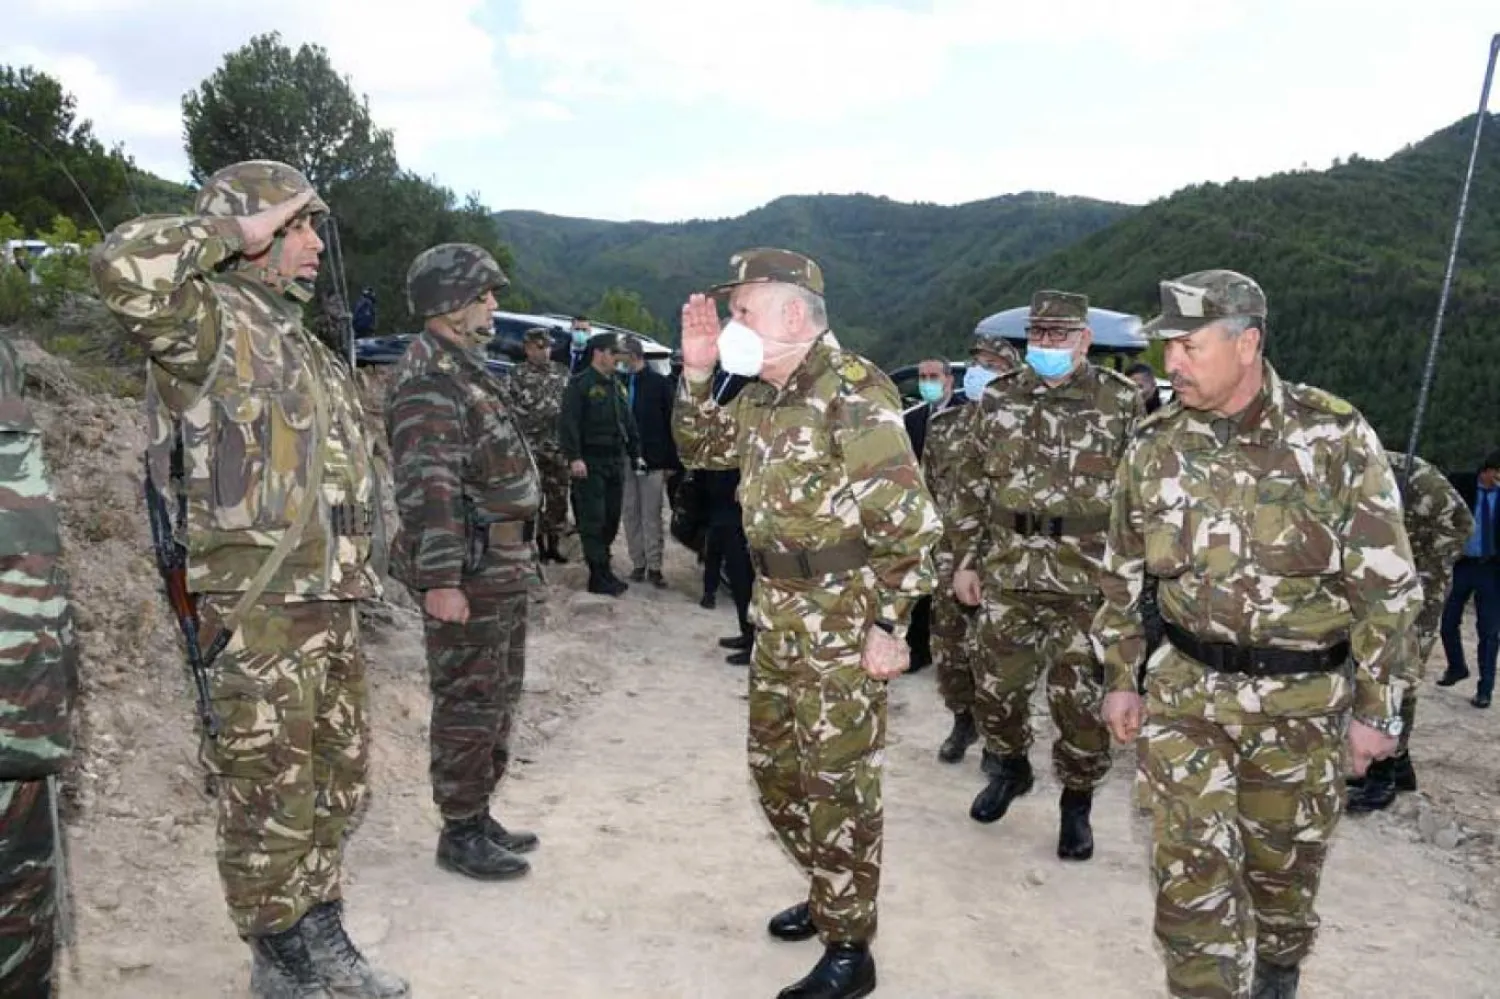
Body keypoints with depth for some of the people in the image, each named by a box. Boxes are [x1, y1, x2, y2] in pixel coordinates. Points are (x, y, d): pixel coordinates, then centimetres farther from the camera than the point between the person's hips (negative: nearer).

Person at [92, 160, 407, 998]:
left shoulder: (299, 340, 19)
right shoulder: (211, 322, -8)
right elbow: (123, 267, -31)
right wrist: (234, 232, -16)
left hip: (330, 601, 9)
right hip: (258, 610, -9)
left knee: (336, 780, 17)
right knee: (270, 795, 4)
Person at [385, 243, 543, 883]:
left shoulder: (466, 369, 17)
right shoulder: (428, 379, -15)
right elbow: (427, 488, -23)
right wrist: (441, 580, -26)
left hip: (502, 567, 10)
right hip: (466, 572, -10)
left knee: (499, 697, 17)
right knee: (469, 705, 0)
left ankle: (479, 817, 30)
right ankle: (460, 835, 15)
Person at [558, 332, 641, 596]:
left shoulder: (616, 386, 18)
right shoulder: (580, 384, -6)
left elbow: (628, 423, 23)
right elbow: (568, 423, -15)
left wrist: (635, 454, 17)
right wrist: (574, 457, -22)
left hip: (615, 461, 8)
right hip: (590, 463, -7)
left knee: (611, 519, 9)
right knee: (593, 520, -7)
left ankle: (601, 568, 20)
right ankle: (600, 577, -5)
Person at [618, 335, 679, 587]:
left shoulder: (659, 383, -2)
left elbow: (670, 423, -2)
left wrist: (671, 462, -5)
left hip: (652, 459, -3)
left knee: (652, 516, 2)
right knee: (631, 514, 7)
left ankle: (654, 566, 6)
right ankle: (638, 563, 15)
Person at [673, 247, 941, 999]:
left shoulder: (854, 392, -18)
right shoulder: (763, 395, 8)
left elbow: (909, 518, -20)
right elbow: (699, 450, 21)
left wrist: (888, 624, -19)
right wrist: (697, 372, 6)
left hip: (844, 617, -9)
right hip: (777, 612, 9)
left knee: (837, 782, 2)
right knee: (774, 767, 18)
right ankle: (831, 894, 40)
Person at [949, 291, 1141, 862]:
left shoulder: (1122, 402, -3)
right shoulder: (998, 399, 5)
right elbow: (970, 487, 9)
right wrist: (965, 560, 7)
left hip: (1088, 583, -3)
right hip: (1006, 577, 3)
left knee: (1081, 700, 5)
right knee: (995, 688, 13)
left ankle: (1077, 802, 27)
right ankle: (1010, 768, 40)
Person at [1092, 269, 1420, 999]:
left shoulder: (1337, 438, -10)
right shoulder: (1155, 445, -3)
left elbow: (1387, 584, -6)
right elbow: (1121, 572, 8)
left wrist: (1375, 706, -6)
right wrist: (1119, 677, 9)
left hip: (1304, 699, -1)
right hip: (1186, 691, 1)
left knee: (1282, 866, 17)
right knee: (1190, 871, -2)